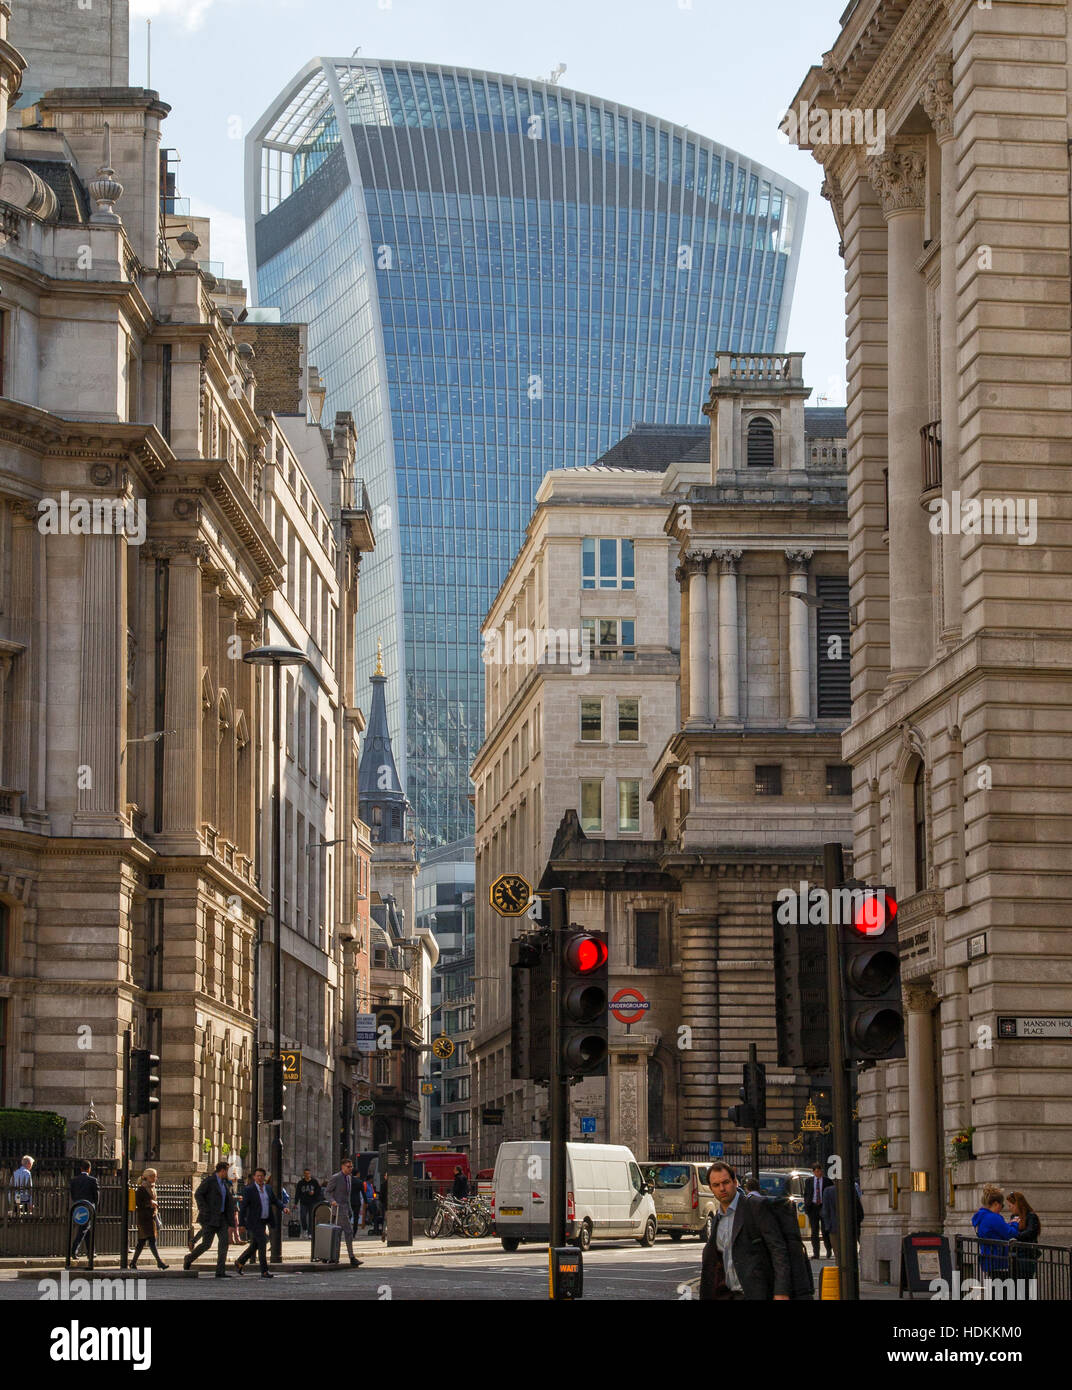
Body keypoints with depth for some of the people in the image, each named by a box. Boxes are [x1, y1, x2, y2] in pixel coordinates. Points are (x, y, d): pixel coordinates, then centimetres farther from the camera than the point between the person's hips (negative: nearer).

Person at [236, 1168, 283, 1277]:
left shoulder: (268, 1188, 9)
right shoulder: (249, 1189, -10)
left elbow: (275, 1200, 16)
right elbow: (243, 1207, -11)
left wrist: (283, 1207, -5)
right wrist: (241, 1224, -14)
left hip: (264, 1221, 7)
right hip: (254, 1222, -7)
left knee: (254, 1246, 15)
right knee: (262, 1244, -12)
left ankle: (240, 1262, 34)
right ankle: (264, 1271, -9)